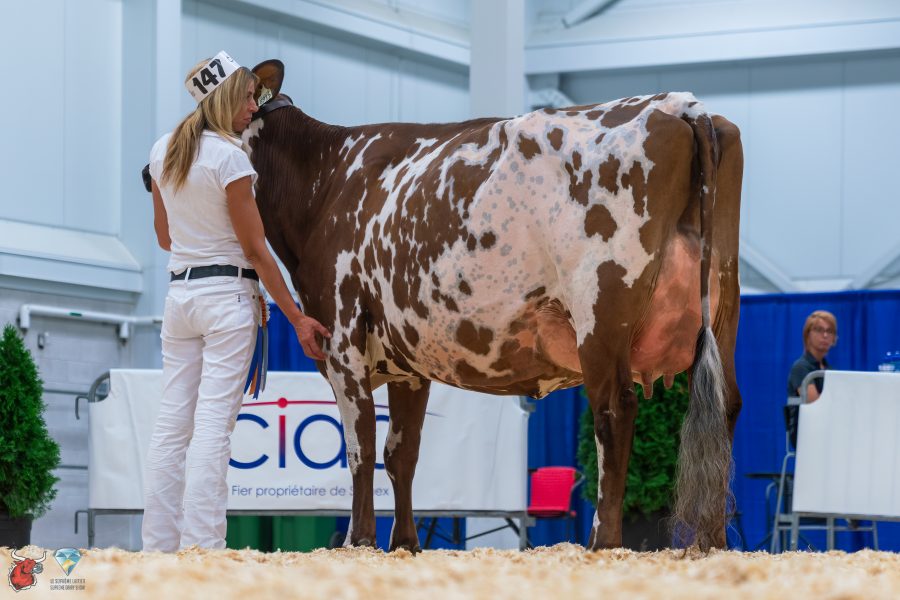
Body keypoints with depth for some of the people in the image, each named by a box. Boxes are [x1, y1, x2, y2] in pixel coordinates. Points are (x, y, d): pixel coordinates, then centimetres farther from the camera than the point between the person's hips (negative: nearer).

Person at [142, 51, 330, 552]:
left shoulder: (163, 152, 9)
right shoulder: (229, 157, -12)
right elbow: (255, 248, -10)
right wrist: (297, 318, -6)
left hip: (180, 291, 7)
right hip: (229, 293, -7)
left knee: (172, 424, 6)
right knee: (214, 424, -7)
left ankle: (158, 544, 6)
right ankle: (202, 547, -10)